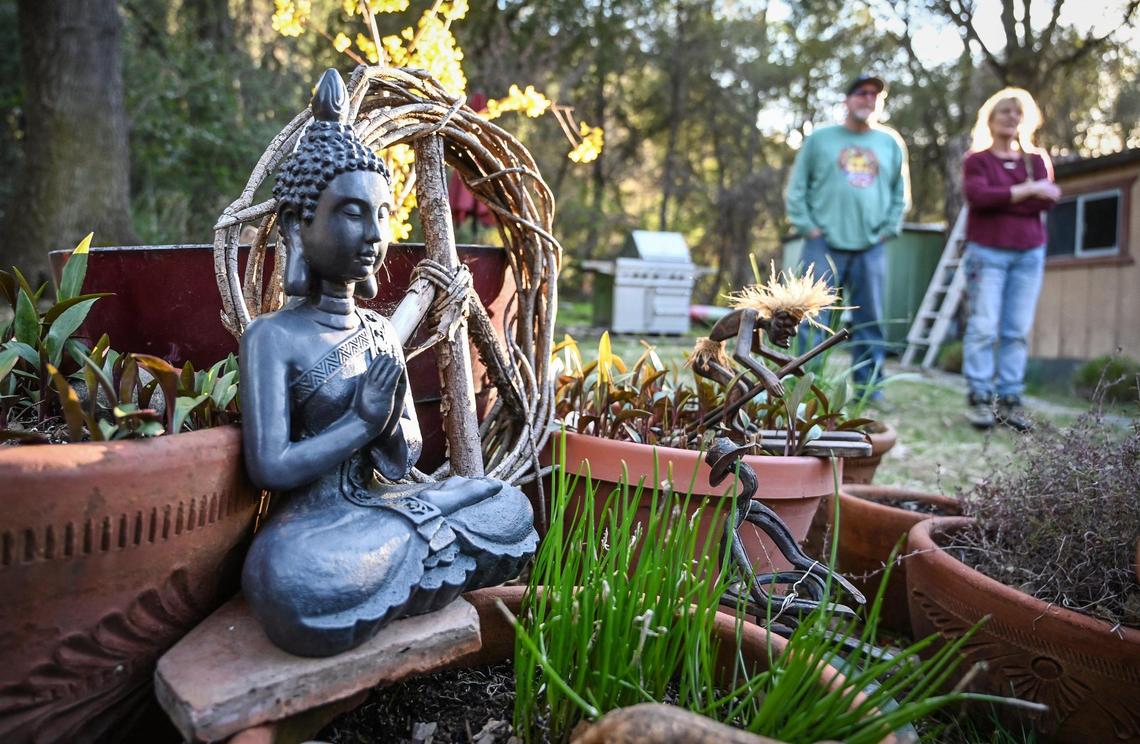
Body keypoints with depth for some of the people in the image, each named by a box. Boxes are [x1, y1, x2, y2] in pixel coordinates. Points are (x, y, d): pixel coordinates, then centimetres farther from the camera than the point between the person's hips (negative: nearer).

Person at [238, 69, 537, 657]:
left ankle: (382, 574, 2)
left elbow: (407, 455, 9)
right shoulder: (274, 337, -12)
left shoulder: (383, 334, 8)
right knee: (300, 586, -39)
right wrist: (362, 420, -13)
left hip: (378, 508, 6)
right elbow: (269, 466, -19)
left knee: (511, 508, 3)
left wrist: (391, 419, -13)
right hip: (309, 525, -6)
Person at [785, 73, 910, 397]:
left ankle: (869, 391, 13)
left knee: (870, 321, 5)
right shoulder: (820, 139, 7)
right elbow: (797, 189, 6)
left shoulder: (891, 143, 14)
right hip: (824, 245, -2)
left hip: (870, 248, 3)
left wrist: (888, 229, 5)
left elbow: (900, 194, 18)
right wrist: (807, 226, -4)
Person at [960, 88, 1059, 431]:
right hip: (987, 252, -3)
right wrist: (1026, 190, -7)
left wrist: (1000, 199, -6)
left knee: (1017, 330, -1)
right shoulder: (977, 160, 7)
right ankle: (979, 399, -6)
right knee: (983, 327, -9)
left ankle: (1010, 400, 2)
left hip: (1029, 254, 3)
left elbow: (1047, 201, 0)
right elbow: (979, 197, -12)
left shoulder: (1037, 161, 16)